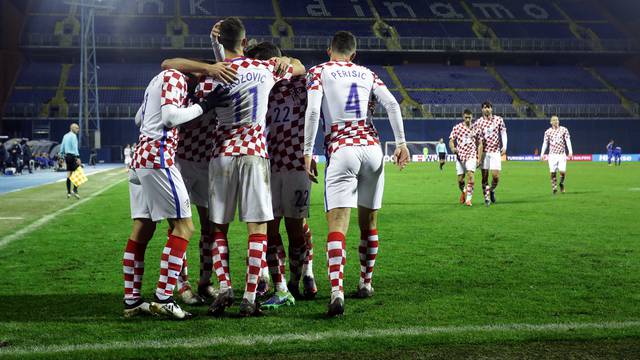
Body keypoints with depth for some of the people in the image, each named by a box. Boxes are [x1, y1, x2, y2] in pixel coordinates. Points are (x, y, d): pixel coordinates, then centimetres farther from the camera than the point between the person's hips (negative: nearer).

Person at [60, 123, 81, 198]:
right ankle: (75, 190, -17)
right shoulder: (73, 136, -10)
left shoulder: (65, 136, 15)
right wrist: (78, 157, -20)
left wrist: (62, 156, 23)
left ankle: (68, 192, 10)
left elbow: (62, 147, 17)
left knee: (69, 174, 9)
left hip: (67, 156, 8)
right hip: (73, 156, -8)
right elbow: (75, 147, -17)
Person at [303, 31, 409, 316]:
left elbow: (312, 111, -6)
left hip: (341, 151, -4)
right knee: (368, 223, 18)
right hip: (372, 148, 4)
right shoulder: (366, 73, 18)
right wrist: (401, 143, 8)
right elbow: (392, 105, 7)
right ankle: (366, 283, 30)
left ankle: (337, 292, -28)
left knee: (337, 225, -12)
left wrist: (307, 153, -5)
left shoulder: (319, 71, 8)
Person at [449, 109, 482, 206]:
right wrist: (453, 148, -19)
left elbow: (479, 144, 10)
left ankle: (468, 199, -13)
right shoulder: (456, 128, 4)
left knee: (470, 176, -19)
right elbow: (451, 141, 4)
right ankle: (463, 192, 35)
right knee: (460, 179, 2)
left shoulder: (475, 128, 5)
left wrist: (479, 158, 3)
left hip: (471, 155, -1)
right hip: (460, 156, 1)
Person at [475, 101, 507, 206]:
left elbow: (503, 133, 8)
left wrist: (504, 147, -3)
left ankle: (492, 190, 22)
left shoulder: (498, 120, 4)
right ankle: (486, 197, 9)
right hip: (484, 151, 0)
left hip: (496, 151, 0)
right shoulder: (478, 122, 2)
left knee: (496, 176, -7)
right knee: (485, 176, -2)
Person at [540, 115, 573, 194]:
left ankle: (561, 183, 18)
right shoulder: (548, 132, 5)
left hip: (562, 154, -1)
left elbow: (568, 141, 0)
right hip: (552, 155, 1)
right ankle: (554, 187, 5)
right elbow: (545, 143, 8)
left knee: (562, 171, -11)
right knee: (553, 172, -7)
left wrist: (570, 151, -12)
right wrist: (542, 153, 0)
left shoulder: (564, 130, 3)